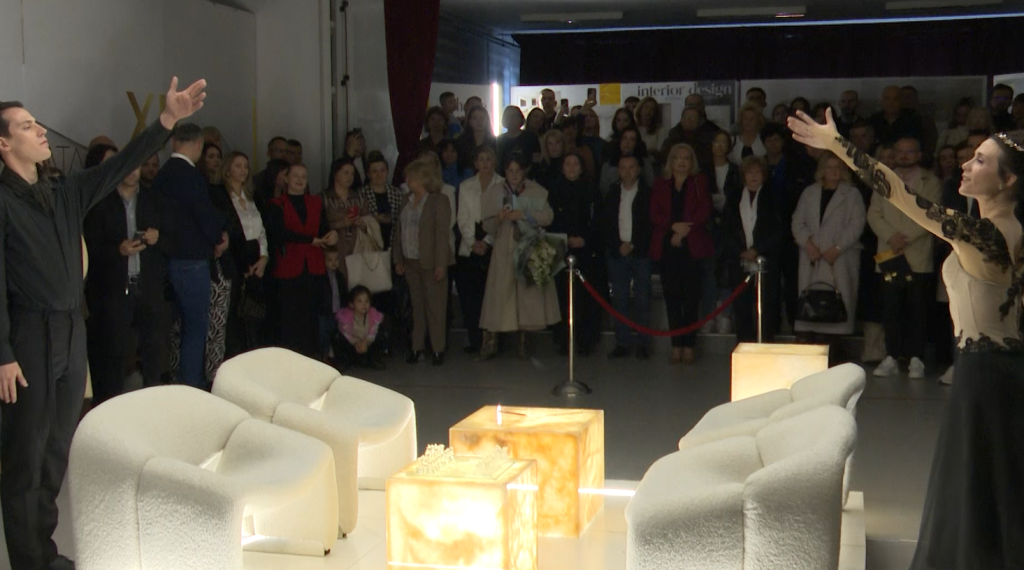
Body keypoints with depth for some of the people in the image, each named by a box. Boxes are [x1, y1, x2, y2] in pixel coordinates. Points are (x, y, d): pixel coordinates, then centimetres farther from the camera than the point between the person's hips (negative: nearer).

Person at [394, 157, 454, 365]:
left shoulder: (439, 201, -7)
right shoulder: (407, 200, 13)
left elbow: (442, 233, -12)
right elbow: (399, 229, 15)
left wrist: (441, 264, -17)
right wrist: (398, 259, 11)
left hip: (431, 263, -6)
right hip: (411, 262, 6)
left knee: (435, 307, -2)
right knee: (417, 306, 9)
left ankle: (438, 349, 4)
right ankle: (417, 348, 13)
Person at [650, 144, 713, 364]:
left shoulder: (699, 183, 11)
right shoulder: (660, 184, 15)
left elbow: (705, 212, -1)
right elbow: (654, 214, 4)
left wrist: (685, 230, -11)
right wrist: (674, 226, -12)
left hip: (692, 247, -2)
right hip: (667, 247, 2)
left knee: (691, 297, -3)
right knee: (672, 297, 1)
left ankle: (689, 346, 0)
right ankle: (676, 346, 5)